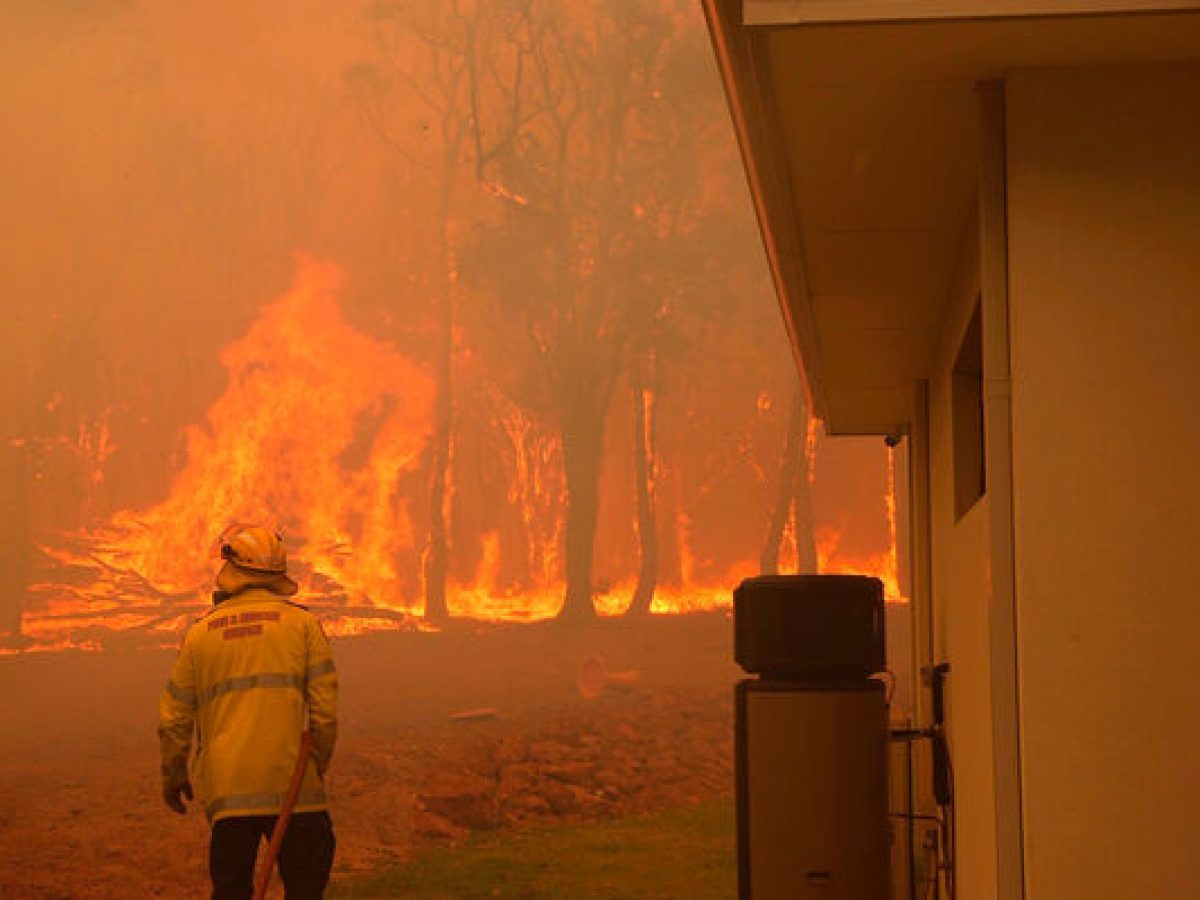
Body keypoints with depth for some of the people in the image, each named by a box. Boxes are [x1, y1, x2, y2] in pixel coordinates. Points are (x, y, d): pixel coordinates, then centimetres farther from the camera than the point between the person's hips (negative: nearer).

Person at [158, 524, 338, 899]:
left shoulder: (200, 633, 6)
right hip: (290, 784, -2)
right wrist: (317, 768, 10)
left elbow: (174, 717, 11)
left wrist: (173, 775, 25)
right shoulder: (302, 623, 1)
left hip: (226, 789, 2)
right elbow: (325, 710, -3)